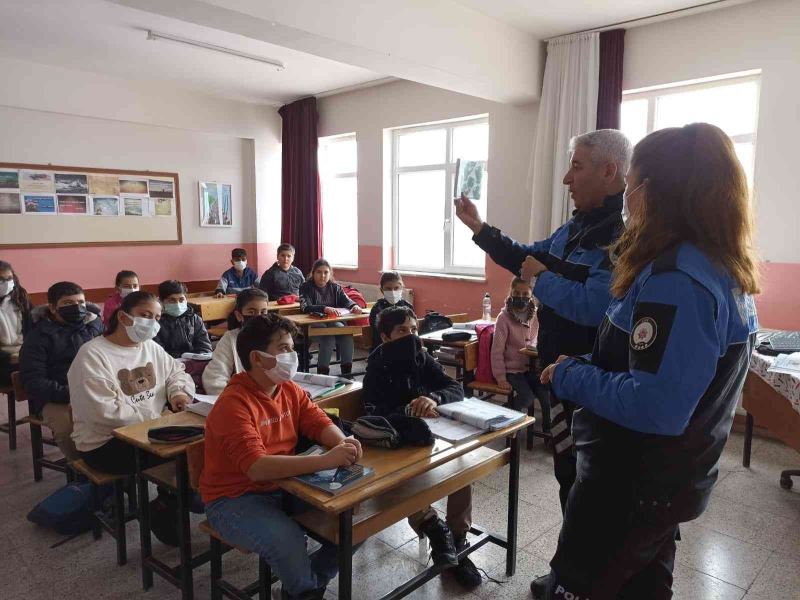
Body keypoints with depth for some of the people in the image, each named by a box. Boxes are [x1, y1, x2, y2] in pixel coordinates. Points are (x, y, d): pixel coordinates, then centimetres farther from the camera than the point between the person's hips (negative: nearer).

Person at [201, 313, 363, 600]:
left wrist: (343, 443, -24)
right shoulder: (234, 404, -24)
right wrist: (326, 461, -39)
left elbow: (320, 423, 1)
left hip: (284, 487, 7)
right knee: (289, 541, -32)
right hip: (235, 499, -7)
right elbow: (257, 467, -34)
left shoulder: (290, 390, 0)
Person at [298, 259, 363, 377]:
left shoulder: (335, 287, 12)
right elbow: (305, 307, -19)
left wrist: (354, 306, -28)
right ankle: (322, 372, -26)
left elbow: (346, 301, -2)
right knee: (328, 335, -33)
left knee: (347, 333, -26)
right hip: (313, 323, -4)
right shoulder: (306, 288, -1)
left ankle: (347, 371, -20)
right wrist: (325, 308, -38)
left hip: (332, 321, 4)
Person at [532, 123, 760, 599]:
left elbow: (656, 407, -33)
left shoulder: (676, 281, -29)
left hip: (631, 483, -9)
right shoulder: (723, 271, 3)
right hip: (667, 476, 9)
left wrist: (569, 376, -21)